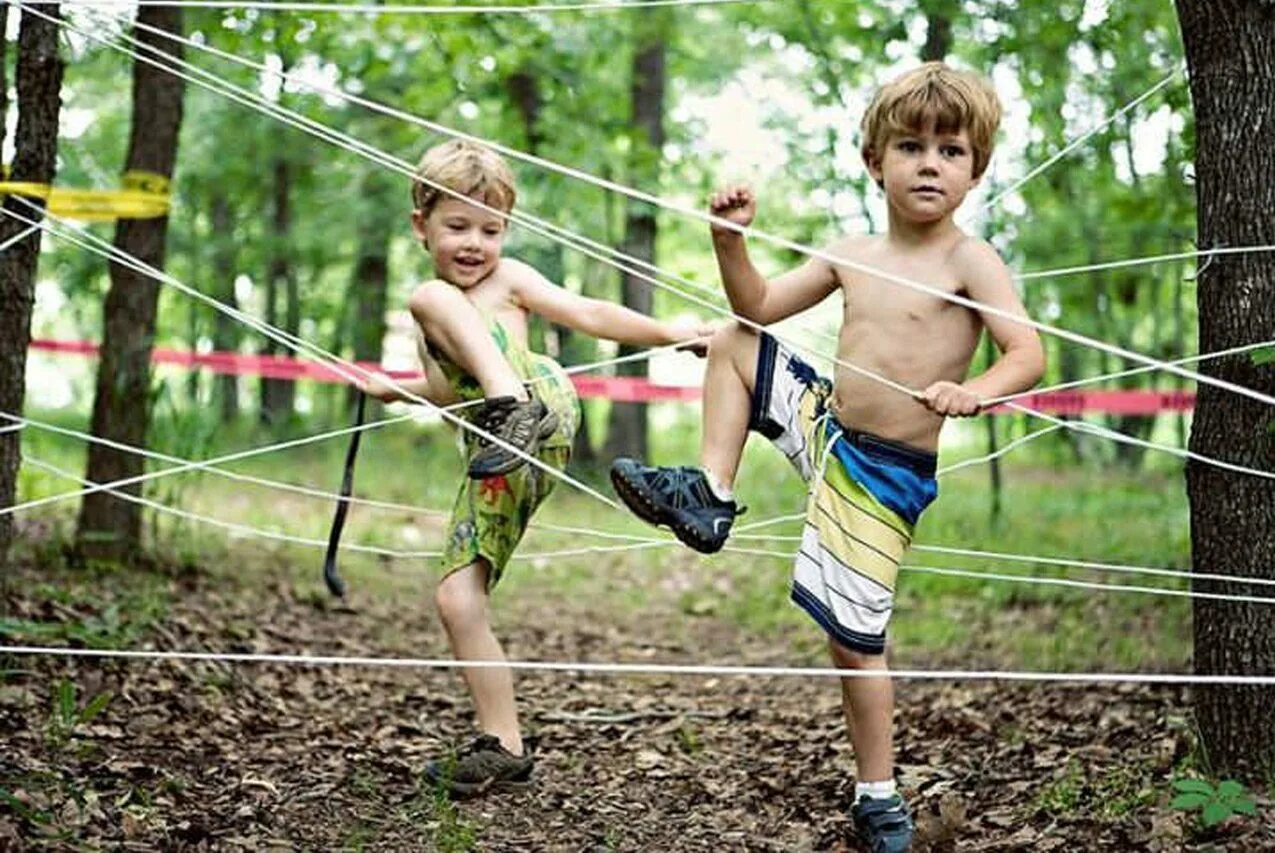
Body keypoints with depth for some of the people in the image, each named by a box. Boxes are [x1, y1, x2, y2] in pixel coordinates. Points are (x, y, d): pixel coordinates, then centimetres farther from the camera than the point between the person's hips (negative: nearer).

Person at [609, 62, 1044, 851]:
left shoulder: (971, 262, -14)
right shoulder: (852, 255, 4)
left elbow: (1029, 355, -23)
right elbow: (758, 306, 10)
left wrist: (972, 391, -43)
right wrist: (732, 239, -7)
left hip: (887, 476, -6)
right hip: (824, 424, 6)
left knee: (854, 639, -3)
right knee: (733, 345, 8)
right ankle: (711, 498, 8)